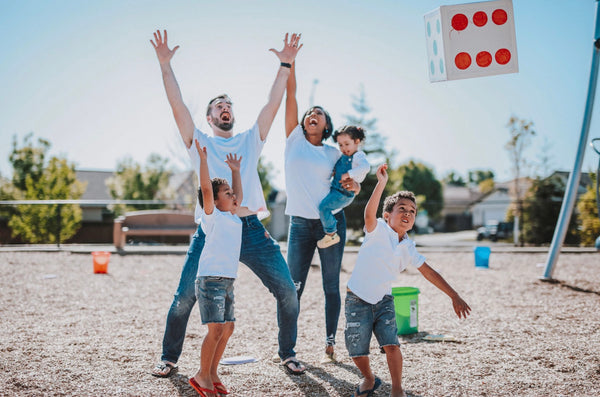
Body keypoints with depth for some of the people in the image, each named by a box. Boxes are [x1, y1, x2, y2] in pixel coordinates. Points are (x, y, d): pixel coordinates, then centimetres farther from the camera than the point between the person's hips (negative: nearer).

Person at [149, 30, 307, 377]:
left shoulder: (251, 140, 19)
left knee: (288, 291, -3)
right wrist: (165, 65, -3)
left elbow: (274, 103, 11)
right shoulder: (200, 143, 14)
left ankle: (288, 353, 16)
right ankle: (169, 358, 15)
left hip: (251, 230, 2)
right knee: (184, 298, -6)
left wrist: (286, 65, 5)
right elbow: (178, 106, 5)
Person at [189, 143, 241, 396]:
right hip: (210, 279, -8)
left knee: (227, 328, 9)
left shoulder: (233, 218, 18)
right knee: (216, 328, -11)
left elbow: (239, 196, 34)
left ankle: (212, 373, 20)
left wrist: (235, 171, 35)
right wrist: (203, 159, -13)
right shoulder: (212, 216, -3)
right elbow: (206, 188, -14)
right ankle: (202, 376, 2)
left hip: (227, 281, 8)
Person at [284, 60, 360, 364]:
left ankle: (330, 345, 14)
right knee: (293, 288, -2)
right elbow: (291, 95, 2)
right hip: (300, 223, -1)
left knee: (331, 287, 4)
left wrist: (354, 186, -11)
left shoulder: (333, 154, 9)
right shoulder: (294, 139, 7)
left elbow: (349, 184, 13)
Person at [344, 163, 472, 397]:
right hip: (358, 299, -3)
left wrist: (454, 296, 3)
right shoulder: (378, 231, -13)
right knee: (357, 349, -1)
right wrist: (381, 184, -46)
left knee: (391, 344, -12)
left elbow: (429, 273, 6)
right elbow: (369, 214, -36)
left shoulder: (408, 248, 2)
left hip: (383, 300, 4)